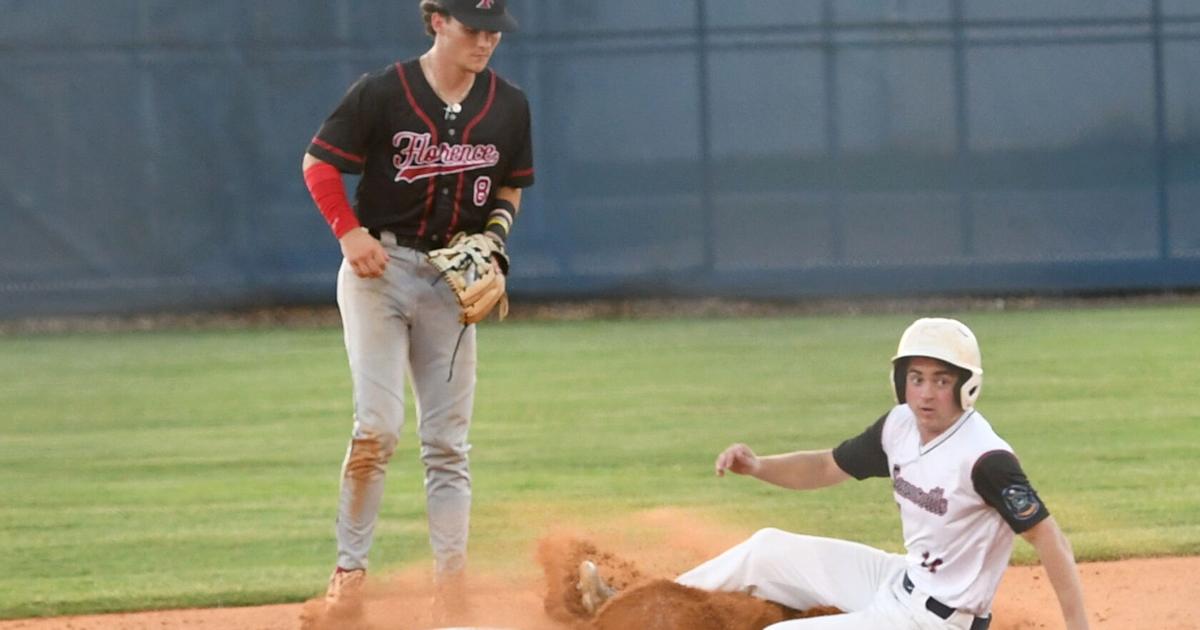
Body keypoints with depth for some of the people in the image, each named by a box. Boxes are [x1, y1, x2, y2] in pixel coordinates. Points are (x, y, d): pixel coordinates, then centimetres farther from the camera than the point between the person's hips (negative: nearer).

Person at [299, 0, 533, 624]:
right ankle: (349, 569, -2)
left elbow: (510, 187, 15)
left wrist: (496, 231, -5)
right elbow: (319, 163, -3)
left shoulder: (508, 105, 2)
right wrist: (349, 231, -16)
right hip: (379, 267, -4)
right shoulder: (383, 92, -11)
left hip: (453, 278, 4)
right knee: (378, 426, -13)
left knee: (447, 440, 4)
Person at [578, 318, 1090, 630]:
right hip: (901, 583, 8)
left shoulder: (983, 457, -27)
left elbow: (1046, 536, -26)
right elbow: (827, 467, 12)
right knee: (769, 550, 14)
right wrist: (756, 467, -6)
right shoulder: (900, 428, -2)